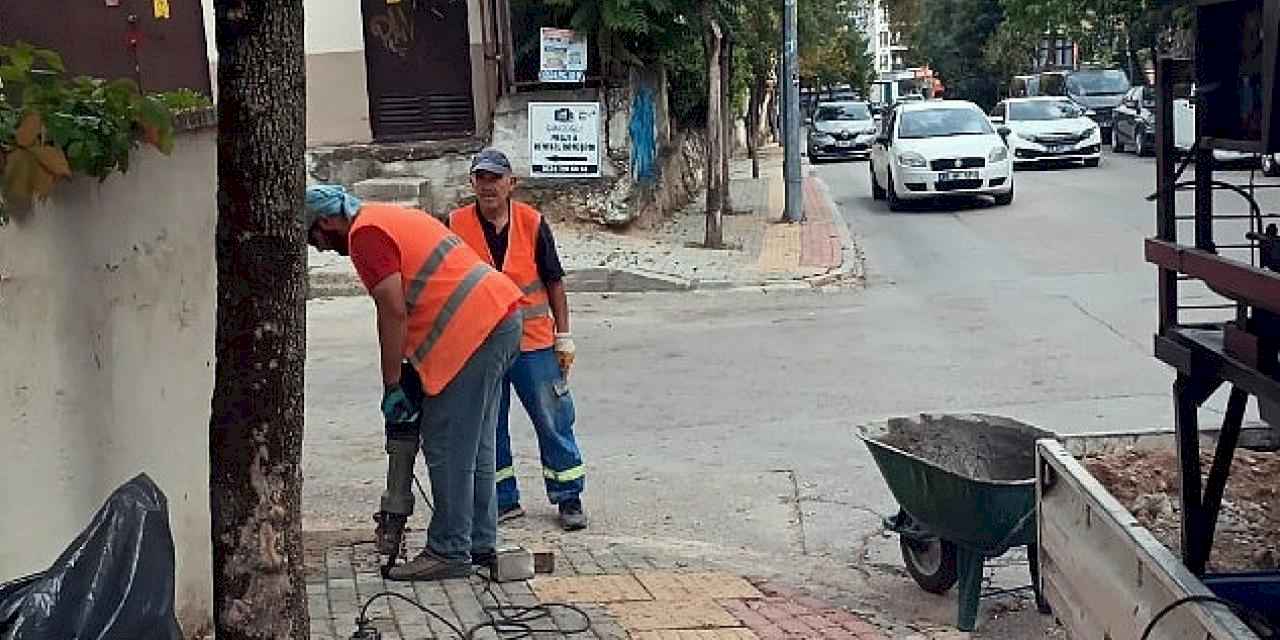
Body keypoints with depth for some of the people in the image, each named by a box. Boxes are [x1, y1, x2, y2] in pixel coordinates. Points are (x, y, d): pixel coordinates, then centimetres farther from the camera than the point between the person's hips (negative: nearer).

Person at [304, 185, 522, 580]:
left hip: (474, 332, -10)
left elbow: (394, 312, -14)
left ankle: (450, 552, 2)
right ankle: (480, 543, 23)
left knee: (446, 448, -4)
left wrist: (392, 386, -7)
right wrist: (410, 371, 21)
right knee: (474, 446, 16)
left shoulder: (366, 234, -7)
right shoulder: (390, 219, 23)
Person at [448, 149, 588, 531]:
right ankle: (504, 500, 23)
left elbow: (554, 283, 5)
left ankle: (569, 498, 17)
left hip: (534, 343, -1)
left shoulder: (532, 223, -2)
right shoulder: (456, 226, -2)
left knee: (554, 423, 4)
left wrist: (563, 337, 3)